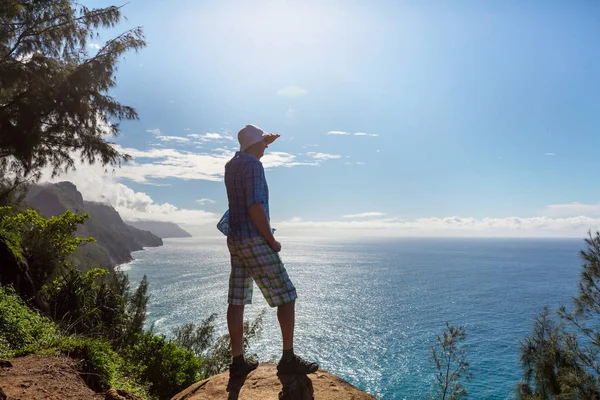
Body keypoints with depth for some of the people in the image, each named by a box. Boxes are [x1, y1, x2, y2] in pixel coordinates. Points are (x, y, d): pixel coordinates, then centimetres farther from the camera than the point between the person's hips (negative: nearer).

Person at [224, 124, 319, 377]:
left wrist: (265, 144, 32)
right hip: (255, 242, -9)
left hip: (236, 241, 9)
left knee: (237, 301, 8)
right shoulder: (253, 166, -15)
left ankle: (238, 361, 13)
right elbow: (255, 208, -24)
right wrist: (272, 240, -14)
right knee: (286, 297, -1)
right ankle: (288, 359, 3)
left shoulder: (231, 165, 13)